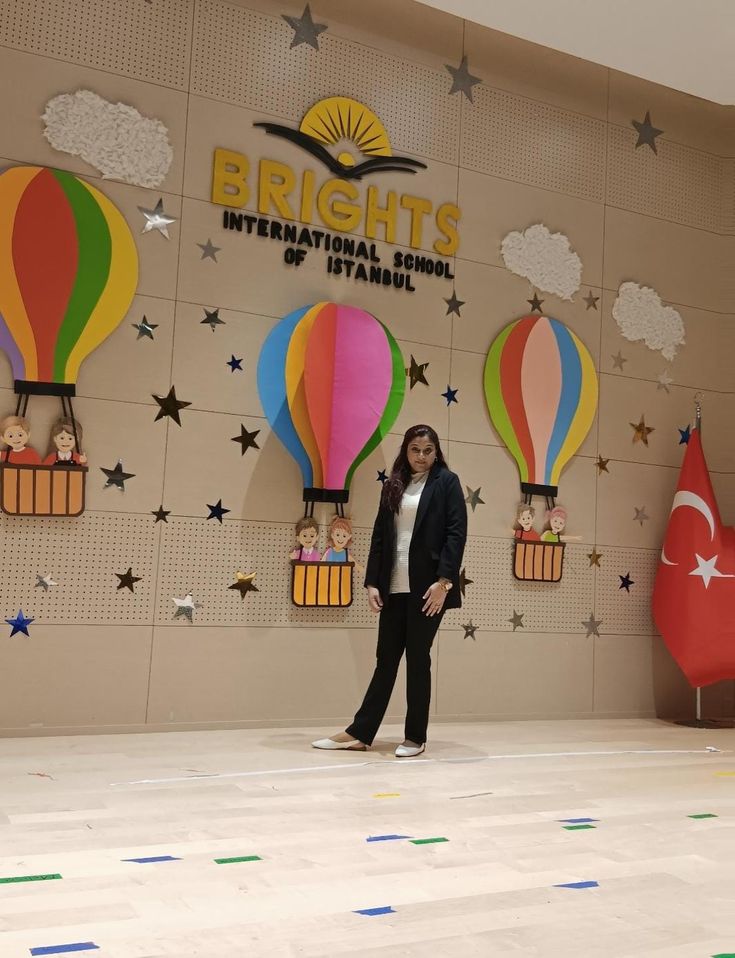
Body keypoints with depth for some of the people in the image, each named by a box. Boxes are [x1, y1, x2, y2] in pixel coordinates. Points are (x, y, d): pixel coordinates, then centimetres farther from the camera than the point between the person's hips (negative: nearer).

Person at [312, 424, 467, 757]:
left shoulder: (446, 482, 1)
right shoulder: (393, 485, 13)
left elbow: (456, 532, -7)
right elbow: (379, 535, 11)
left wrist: (443, 580, -16)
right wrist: (372, 582, 2)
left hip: (427, 586, -4)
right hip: (394, 587, 4)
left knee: (417, 658, 2)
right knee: (386, 658, 8)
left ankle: (416, 737, 13)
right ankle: (360, 733, 13)